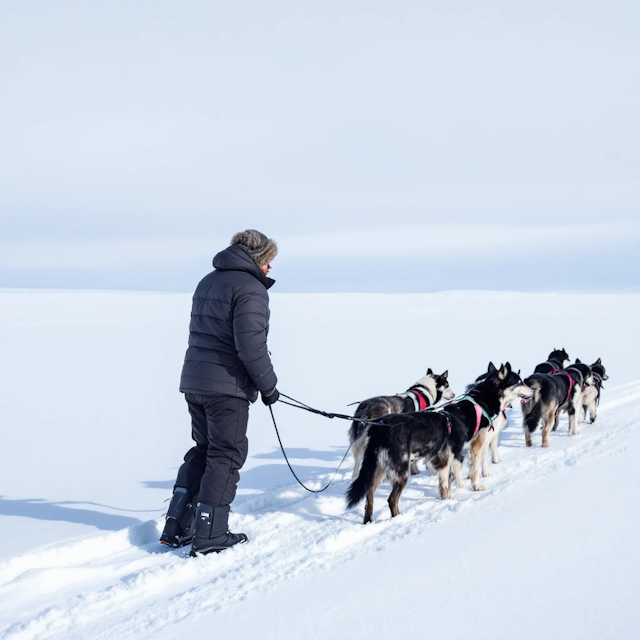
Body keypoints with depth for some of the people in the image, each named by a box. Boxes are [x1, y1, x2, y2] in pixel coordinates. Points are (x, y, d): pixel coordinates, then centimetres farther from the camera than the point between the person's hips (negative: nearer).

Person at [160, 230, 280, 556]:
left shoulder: (208, 282, 16)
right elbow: (250, 345, -20)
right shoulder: (250, 288, -12)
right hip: (227, 386, -8)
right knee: (226, 455, -1)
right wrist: (268, 384, -9)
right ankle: (209, 535, -1)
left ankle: (176, 528, 14)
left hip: (194, 382, 9)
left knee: (203, 450, 17)